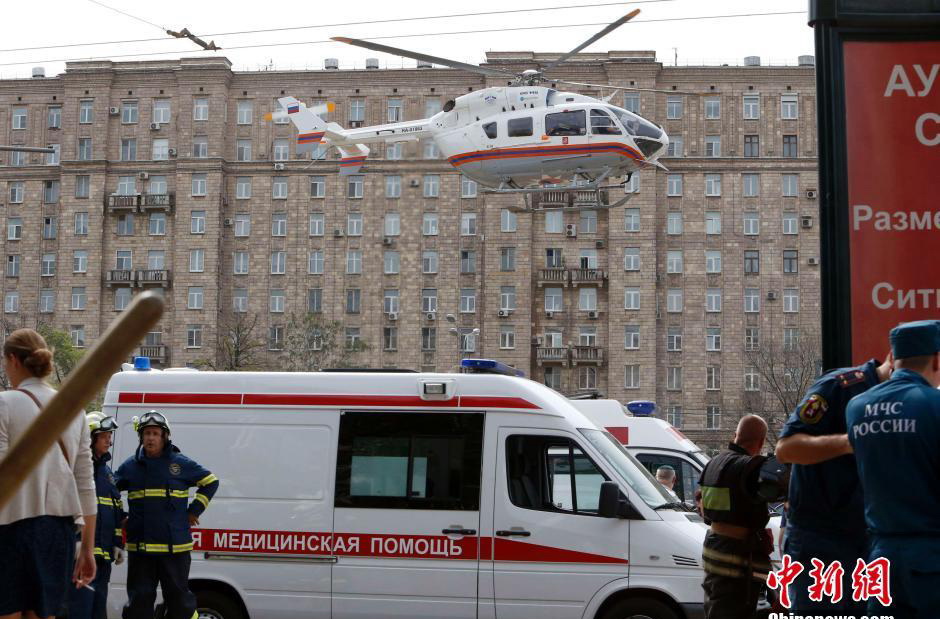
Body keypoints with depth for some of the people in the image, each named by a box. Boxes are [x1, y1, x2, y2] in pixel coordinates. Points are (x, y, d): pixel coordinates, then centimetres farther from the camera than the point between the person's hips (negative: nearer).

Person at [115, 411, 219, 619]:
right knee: (139, 600, 6)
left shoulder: (180, 463, 2)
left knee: (179, 597, 4)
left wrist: (194, 511, 6)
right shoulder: (130, 466, 7)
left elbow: (211, 482, 12)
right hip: (139, 547, 2)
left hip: (174, 547, -2)